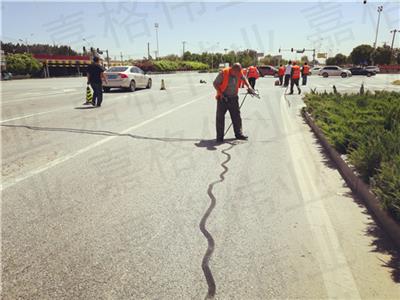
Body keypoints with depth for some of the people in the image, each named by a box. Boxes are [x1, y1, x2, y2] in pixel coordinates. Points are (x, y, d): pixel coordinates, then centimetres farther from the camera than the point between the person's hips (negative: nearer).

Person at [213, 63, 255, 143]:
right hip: (222, 98, -4)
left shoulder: (239, 73, -5)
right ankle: (219, 136, 4)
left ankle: (238, 134, 21)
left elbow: (244, 79, 17)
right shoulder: (223, 73, -18)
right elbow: (215, 83, -10)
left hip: (233, 98, 4)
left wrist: (249, 87, 5)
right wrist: (220, 94, -18)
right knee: (220, 117, -3)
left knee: (236, 116, 8)